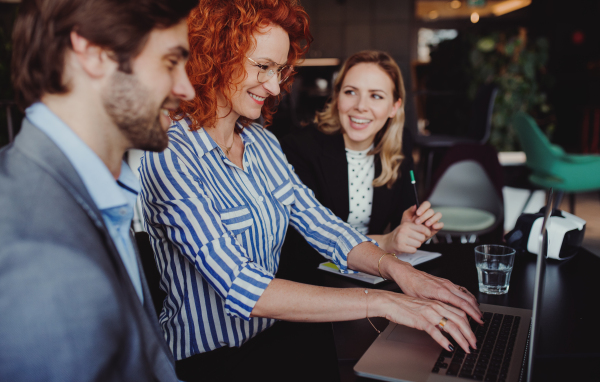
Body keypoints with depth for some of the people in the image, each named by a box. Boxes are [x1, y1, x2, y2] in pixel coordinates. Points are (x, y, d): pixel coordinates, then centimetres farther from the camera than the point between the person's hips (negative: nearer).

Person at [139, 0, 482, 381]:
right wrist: (381, 301, -29)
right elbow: (241, 288, -27)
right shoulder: (168, 158, -20)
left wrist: (398, 269, -14)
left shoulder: (262, 142, 4)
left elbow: (320, 224, 3)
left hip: (274, 333, 6)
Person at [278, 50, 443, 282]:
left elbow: (402, 211, 7)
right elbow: (303, 243, -22)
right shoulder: (299, 148, -17)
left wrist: (416, 228, -16)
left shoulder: (399, 145, 0)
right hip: (309, 282, -5)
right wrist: (383, 243, -28)